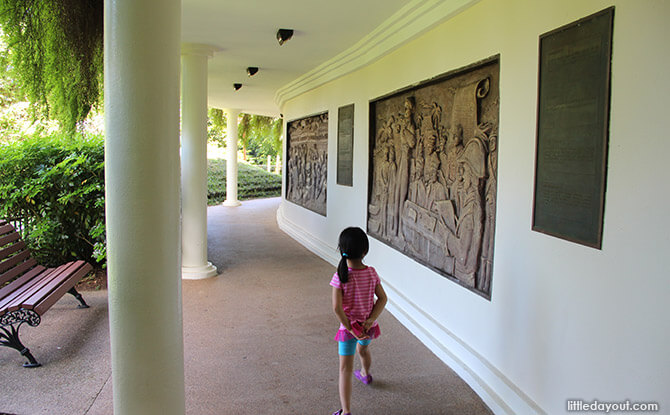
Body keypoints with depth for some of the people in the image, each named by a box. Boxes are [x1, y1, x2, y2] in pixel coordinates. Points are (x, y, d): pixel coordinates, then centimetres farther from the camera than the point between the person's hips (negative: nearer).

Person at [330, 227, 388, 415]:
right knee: (363, 349, 35)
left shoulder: (340, 276, -21)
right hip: (368, 326, 4)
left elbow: (337, 307, -24)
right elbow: (383, 298, -9)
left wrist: (350, 328, -16)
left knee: (345, 369, 2)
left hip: (348, 327, -4)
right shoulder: (371, 273, -11)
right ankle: (365, 374, 65)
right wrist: (370, 320, -12)